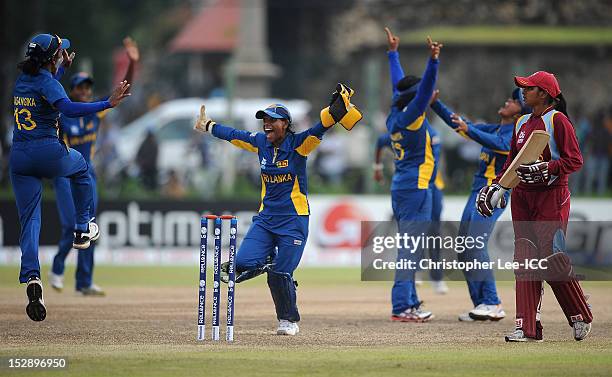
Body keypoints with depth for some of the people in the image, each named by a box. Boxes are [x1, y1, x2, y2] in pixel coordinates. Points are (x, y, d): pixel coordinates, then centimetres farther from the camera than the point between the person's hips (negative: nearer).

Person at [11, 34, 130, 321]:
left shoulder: (22, 79, 12)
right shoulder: (46, 82, -10)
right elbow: (68, 108, -28)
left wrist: (63, 67, 43)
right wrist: (108, 104, -32)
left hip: (19, 157, 5)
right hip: (49, 152, -5)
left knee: (29, 220, 1)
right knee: (80, 166, 31)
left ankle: (31, 277, -21)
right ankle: (82, 230, 36)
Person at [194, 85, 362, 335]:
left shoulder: (299, 144, -9)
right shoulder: (261, 143, 6)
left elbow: (321, 128, -22)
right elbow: (233, 135, 21)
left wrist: (337, 105, -38)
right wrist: (208, 126, 34)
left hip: (293, 220, -5)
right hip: (266, 218, 5)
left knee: (279, 276, -7)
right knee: (243, 263, -14)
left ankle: (289, 321, 15)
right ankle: (268, 260, 20)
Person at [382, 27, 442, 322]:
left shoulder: (396, 117, 11)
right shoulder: (411, 117, -13)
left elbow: (398, 85, 24)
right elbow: (425, 88, -27)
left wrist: (393, 53, 35)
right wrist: (433, 61, -38)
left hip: (401, 188, 10)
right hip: (416, 188, -10)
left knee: (409, 247, 14)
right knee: (411, 247, -11)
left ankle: (408, 303, 17)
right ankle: (402, 307, -14)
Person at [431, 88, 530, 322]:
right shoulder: (493, 129, 19)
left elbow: (499, 144, -30)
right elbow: (457, 123, 19)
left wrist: (469, 130, -42)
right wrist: (435, 103, 9)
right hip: (478, 193, 10)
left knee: (475, 248, -19)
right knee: (464, 250, 7)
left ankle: (492, 304, -16)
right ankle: (481, 305, 10)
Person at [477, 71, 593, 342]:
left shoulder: (557, 120, -8)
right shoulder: (522, 123, 16)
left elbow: (574, 160, -12)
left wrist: (544, 169, -23)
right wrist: (497, 185, 9)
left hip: (552, 196, -7)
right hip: (522, 196, 7)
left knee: (552, 259, -9)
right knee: (525, 260, 1)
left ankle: (581, 317, 11)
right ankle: (528, 327, 0)